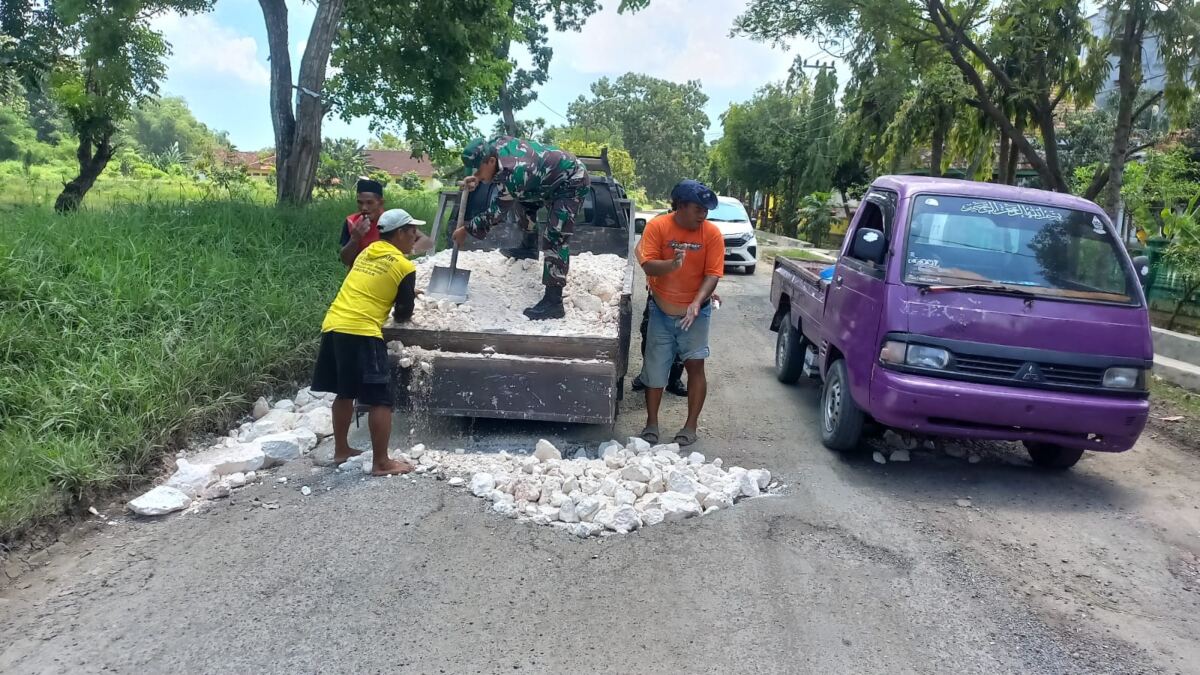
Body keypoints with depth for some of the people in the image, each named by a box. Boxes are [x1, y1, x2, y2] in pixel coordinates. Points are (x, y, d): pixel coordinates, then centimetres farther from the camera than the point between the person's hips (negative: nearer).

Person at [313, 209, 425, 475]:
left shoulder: (367, 251, 17)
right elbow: (404, 315, 4)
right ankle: (381, 463, 2)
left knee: (345, 394, 21)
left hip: (332, 326, 8)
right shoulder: (405, 267, -2)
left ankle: (341, 450, 31)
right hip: (361, 333, -8)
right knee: (381, 400, -1)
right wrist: (405, 302, 26)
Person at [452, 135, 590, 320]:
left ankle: (553, 302, -16)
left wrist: (466, 230, -14)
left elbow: (496, 212, -24)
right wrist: (478, 180, -2)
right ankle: (529, 248, 43)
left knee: (554, 239, -16)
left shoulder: (515, 173, -35)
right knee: (525, 199, 25)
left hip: (572, 183, -10)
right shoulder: (496, 144, -10)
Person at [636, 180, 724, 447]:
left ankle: (691, 425, 9)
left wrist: (696, 302, -26)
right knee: (655, 367, 6)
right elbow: (648, 265, -16)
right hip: (661, 309, 0)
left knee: (695, 364, -4)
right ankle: (651, 423, 20)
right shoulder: (657, 226, -11)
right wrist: (671, 264, -36)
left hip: (695, 310, 0)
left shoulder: (712, 233, -9)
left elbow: (713, 274, -11)